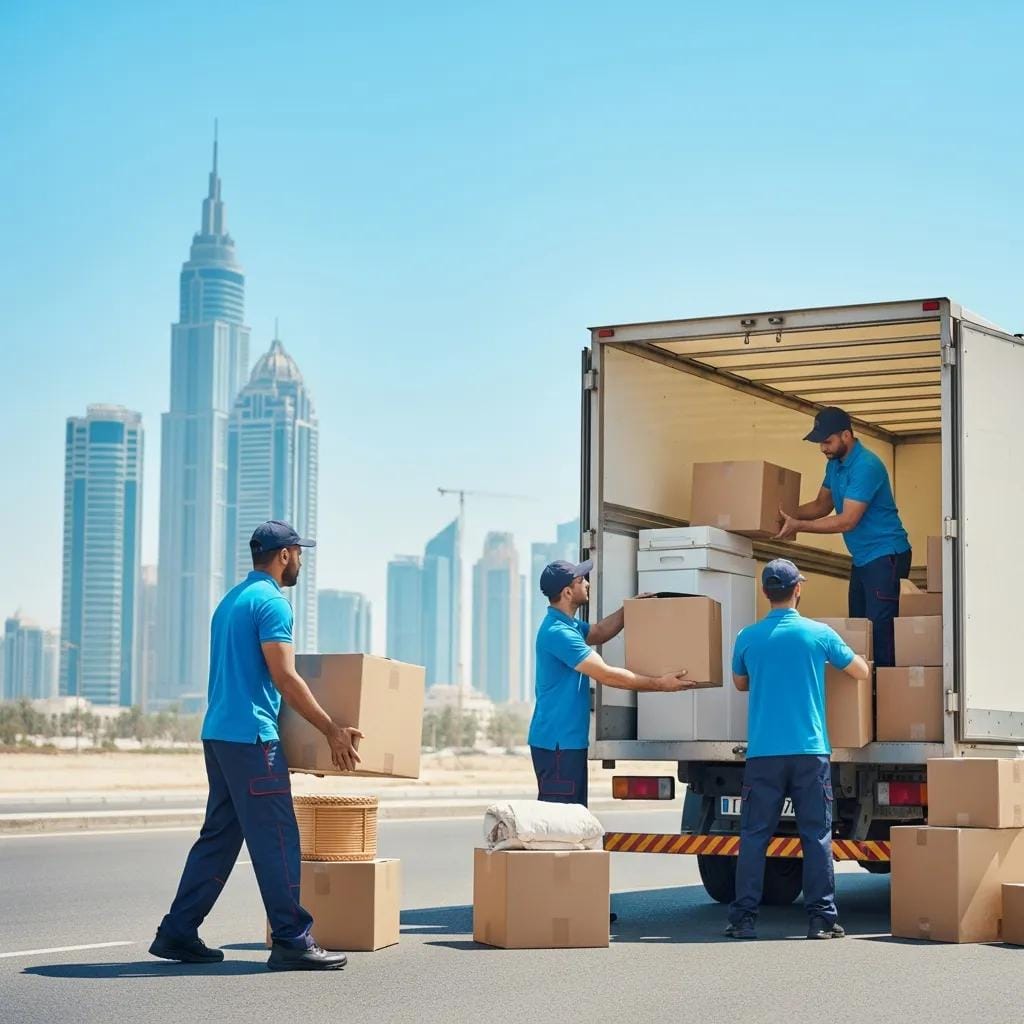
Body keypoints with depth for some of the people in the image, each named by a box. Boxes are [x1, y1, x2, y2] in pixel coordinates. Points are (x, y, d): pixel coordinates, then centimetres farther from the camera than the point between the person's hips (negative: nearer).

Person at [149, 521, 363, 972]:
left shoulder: (231, 601, 20)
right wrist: (332, 730, -15)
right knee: (276, 840, -6)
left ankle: (177, 933, 13)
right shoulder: (272, 602, -11)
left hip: (218, 733, 10)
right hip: (251, 736, -10)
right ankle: (292, 941, -5)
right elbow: (284, 677, -18)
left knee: (219, 836, 13)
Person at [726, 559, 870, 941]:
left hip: (762, 753, 1)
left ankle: (743, 918, 3)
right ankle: (821, 919, 3)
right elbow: (861, 671, 13)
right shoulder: (820, 634, 0)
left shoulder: (748, 637, 4)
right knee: (817, 837, 4)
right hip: (810, 751, -1)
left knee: (753, 836, 5)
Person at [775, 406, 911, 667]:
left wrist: (798, 526, -22)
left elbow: (847, 521, -24)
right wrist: (788, 514, 0)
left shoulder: (866, 466, -20)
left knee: (880, 630, -13)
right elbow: (822, 505, 17)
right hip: (862, 559, 10)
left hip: (885, 557, -10)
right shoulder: (835, 464, 10)